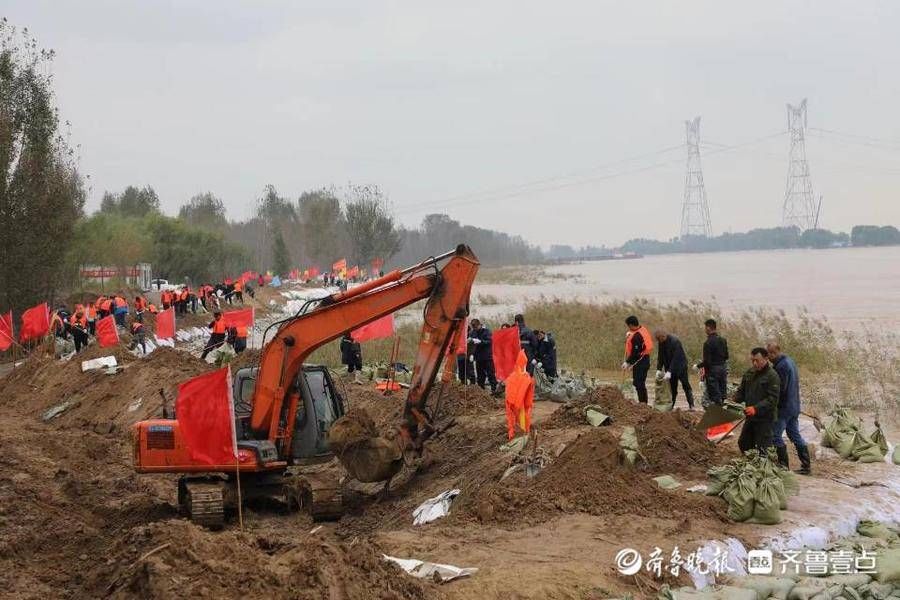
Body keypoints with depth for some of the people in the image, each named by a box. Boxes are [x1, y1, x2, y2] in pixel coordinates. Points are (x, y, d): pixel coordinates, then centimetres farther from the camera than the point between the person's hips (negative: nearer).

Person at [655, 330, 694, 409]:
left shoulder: (675, 341, -24)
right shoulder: (661, 343, 0)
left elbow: (675, 358, -28)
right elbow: (660, 357, 5)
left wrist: (669, 371, -31)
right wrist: (659, 369, -6)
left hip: (680, 366, -6)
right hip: (669, 368, 6)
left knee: (685, 386, -5)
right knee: (672, 388, 5)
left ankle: (691, 405, -5)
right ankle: (671, 405, 7)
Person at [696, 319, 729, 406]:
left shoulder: (708, 343, -19)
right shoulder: (723, 340, 4)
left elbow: (707, 361, -19)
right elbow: (726, 356, 12)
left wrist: (698, 366, -3)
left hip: (713, 370, -7)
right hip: (723, 368, 7)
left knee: (714, 396, -1)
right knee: (723, 394, 14)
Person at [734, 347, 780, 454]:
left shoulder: (772, 376, -14)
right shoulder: (749, 373, 8)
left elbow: (772, 399, -21)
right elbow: (741, 391, 15)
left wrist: (756, 408, -31)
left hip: (765, 418, -8)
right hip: (750, 417, 8)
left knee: (762, 448, -6)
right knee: (743, 444, 15)